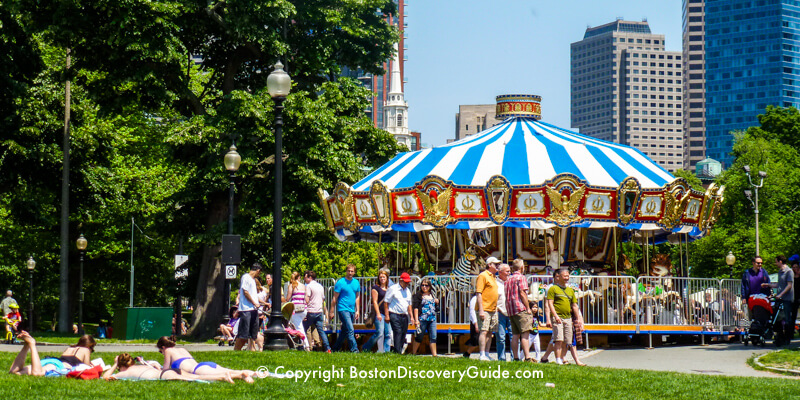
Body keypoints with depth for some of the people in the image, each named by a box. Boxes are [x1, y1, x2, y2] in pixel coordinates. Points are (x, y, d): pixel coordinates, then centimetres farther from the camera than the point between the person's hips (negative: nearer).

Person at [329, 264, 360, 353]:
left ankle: (335, 348, 21)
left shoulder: (356, 282, 11)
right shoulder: (340, 282, -6)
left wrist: (357, 310, 14)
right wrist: (331, 312, -4)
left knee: (344, 331, 11)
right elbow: (335, 298, -3)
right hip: (343, 309, -6)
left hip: (352, 310, 6)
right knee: (350, 330, -15)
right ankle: (354, 349, -14)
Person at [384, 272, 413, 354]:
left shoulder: (408, 291, 18)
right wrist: (387, 315, -9)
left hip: (404, 316, 7)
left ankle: (400, 351, 9)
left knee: (403, 334, 3)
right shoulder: (393, 289, -2)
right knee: (398, 332, -17)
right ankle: (397, 351, -21)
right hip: (395, 315, -7)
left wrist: (411, 316, 17)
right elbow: (386, 302, -3)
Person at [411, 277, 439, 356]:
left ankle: (434, 354, 3)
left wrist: (437, 302, 5)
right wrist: (416, 319, -14)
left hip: (432, 319, 5)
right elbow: (415, 308, -6)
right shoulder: (418, 295, 0)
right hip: (422, 319, -5)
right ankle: (413, 353, 11)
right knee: (419, 337, 1)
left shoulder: (432, 295, 16)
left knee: (433, 338, 1)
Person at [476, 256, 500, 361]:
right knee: (484, 331, -12)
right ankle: (482, 355, -14)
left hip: (493, 310, 9)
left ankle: (487, 354, 11)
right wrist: (481, 310, -19)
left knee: (490, 332, 8)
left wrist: (496, 308, 20)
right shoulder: (483, 276, -7)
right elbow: (479, 293, -13)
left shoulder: (493, 277, 19)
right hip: (485, 310, -9)